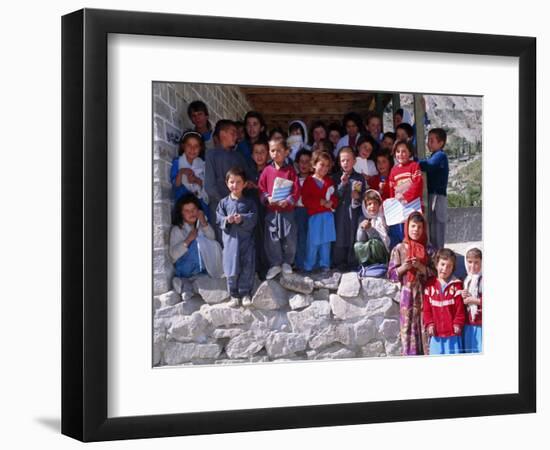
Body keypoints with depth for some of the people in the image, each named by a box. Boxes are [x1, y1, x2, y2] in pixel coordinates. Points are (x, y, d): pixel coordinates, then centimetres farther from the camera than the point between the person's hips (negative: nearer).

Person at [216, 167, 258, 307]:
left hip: (246, 239, -1)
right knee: (232, 269, 1)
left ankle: (246, 293, 10)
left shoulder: (249, 202, 5)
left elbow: (253, 218, -6)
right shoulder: (224, 202, 8)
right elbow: (219, 219, 3)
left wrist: (242, 219, -22)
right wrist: (227, 220, -17)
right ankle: (234, 295, 11)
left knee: (247, 268, 0)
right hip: (230, 239, 1)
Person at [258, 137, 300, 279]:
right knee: (272, 239, 2)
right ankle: (275, 264, 13)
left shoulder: (290, 170, -1)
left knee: (289, 238, 2)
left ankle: (287, 262, 20)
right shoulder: (267, 170, 3)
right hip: (271, 210, 1)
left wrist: (288, 201, -18)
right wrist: (268, 198, -13)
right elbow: (261, 188, 4)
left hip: (287, 210, -1)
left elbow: (297, 189, -4)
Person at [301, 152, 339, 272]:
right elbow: (305, 199, -11)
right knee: (313, 242, -2)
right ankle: (309, 266, 6)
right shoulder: (309, 181, -4)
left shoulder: (329, 181, 11)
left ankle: (324, 264, 17)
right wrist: (321, 202, -18)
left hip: (328, 215, 4)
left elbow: (334, 197, 12)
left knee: (326, 242, 8)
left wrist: (331, 203, -10)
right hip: (314, 215, -4)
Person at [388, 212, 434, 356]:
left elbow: (435, 273, 3)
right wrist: (403, 267, -14)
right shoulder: (399, 249, 6)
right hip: (407, 294, 0)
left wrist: (420, 267, -12)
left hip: (424, 293, 0)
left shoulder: (428, 250, 7)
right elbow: (391, 274, 3)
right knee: (408, 328, -2)